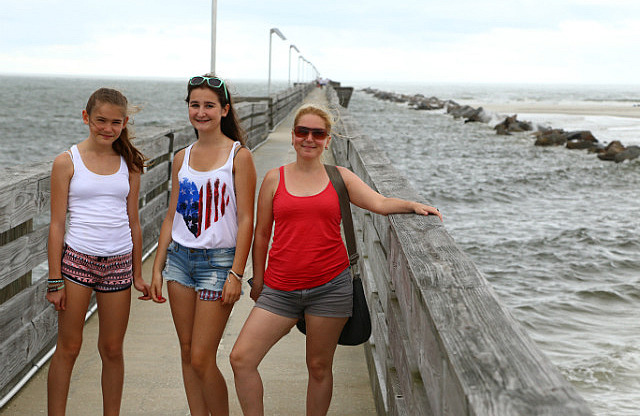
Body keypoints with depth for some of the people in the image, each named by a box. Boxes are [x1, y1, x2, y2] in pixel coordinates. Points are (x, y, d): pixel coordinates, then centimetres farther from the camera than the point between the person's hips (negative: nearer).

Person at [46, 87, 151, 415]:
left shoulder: (128, 164, 6)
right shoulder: (67, 162, -3)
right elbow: (56, 224, -3)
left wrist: (137, 274, 12)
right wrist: (55, 280, -6)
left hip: (119, 263, 3)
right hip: (77, 259, -3)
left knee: (112, 349, 9)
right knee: (68, 347, 3)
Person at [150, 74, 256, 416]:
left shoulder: (239, 156, -6)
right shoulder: (182, 158, 9)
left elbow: (246, 220, -9)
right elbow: (172, 216, 12)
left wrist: (236, 273, -14)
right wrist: (157, 268, 9)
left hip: (218, 260, -5)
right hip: (180, 258, 5)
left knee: (201, 359, -5)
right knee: (187, 352, 10)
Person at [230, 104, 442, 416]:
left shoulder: (339, 177, 6)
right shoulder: (275, 179, 7)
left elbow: (380, 203, -3)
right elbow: (261, 234, 11)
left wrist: (413, 205, -21)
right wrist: (258, 280, 13)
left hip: (330, 285, -1)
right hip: (281, 289, 1)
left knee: (319, 366, 9)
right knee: (241, 358, -6)